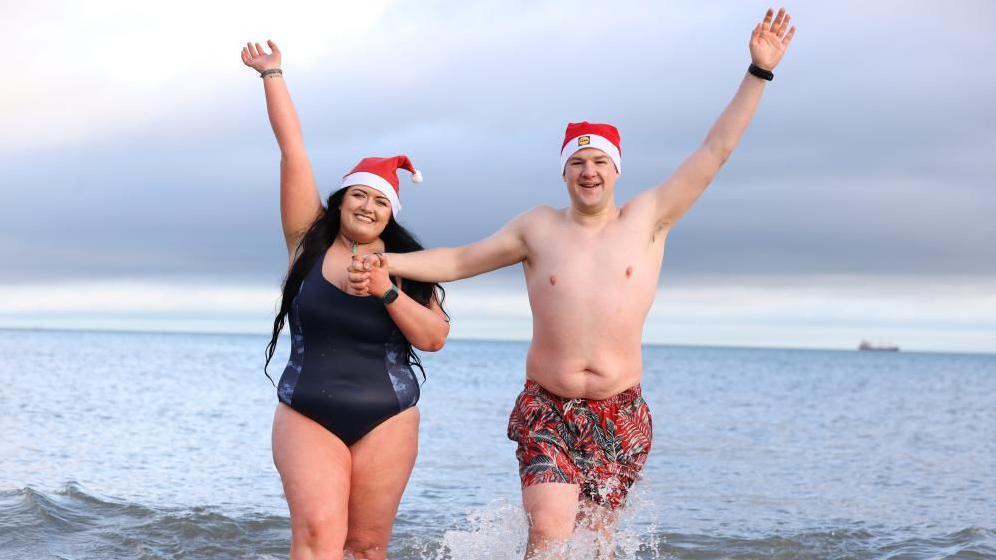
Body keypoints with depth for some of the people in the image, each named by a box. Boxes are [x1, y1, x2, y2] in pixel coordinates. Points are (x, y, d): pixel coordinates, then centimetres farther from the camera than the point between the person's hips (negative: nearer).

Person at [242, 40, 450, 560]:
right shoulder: (310, 243, 3)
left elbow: (434, 338, -4)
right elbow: (293, 153, 2)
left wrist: (387, 292, -16)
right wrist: (272, 75, 1)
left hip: (385, 419, 1)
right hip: (306, 417, -1)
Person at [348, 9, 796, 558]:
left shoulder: (647, 219, 2)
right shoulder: (538, 228, 4)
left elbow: (714, 151, -1)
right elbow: (459, 260, 8)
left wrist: (758, 71, -5)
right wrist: (387, 262, -5)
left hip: (620, 413, 1)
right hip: (547, 410, 0)